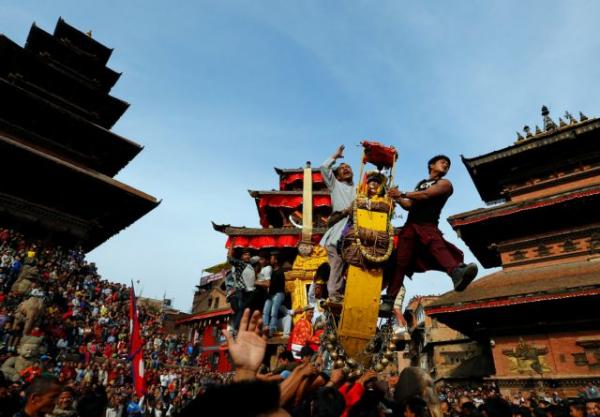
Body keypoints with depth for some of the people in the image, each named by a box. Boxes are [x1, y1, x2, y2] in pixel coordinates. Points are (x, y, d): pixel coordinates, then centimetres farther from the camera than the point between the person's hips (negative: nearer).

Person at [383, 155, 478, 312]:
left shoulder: (445, 183, 14)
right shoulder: (420, 183, 30)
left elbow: (426, 195, -3)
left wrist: (403, 194, 2)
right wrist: (398, 199, 8)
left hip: (428, 225, -4)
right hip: (410, 225, 4)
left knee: (438, 246, -35)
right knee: (400, 262, -5)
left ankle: (457, 273, -63)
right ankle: (389, 300, -5)